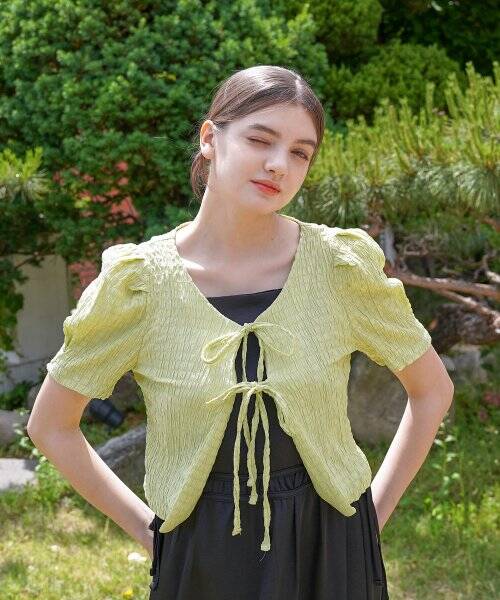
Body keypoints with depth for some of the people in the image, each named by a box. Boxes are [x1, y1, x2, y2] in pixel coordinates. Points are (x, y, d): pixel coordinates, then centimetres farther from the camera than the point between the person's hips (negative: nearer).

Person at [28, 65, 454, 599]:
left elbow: (433, 389, 6)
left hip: (331, 553, 1)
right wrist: (146, 528, 0)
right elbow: (50, 425, 1)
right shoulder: (138, 283, -11)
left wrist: (375, 510, 1)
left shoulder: (342, 265, -8)